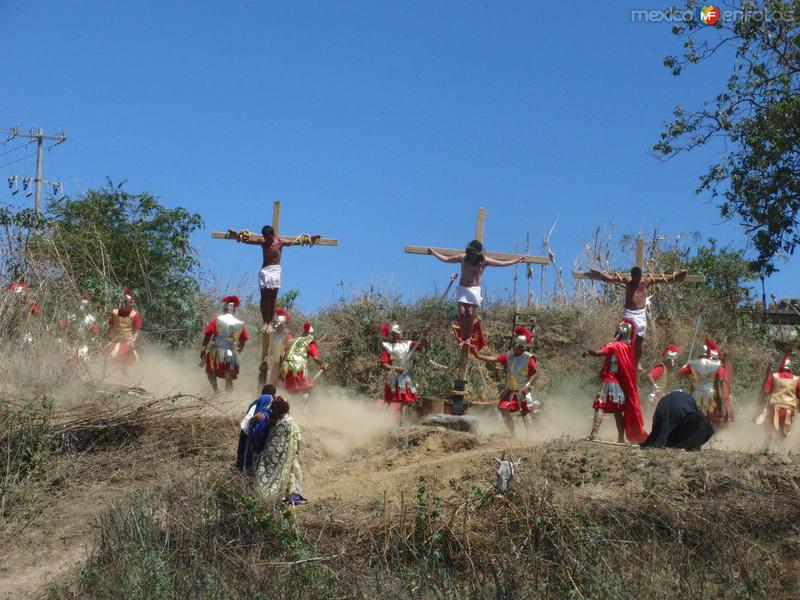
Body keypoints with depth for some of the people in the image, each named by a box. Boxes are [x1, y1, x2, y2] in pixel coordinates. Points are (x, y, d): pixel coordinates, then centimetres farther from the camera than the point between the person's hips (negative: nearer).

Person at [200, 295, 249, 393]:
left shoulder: (216, 320, -7)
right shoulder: (241, 324, 2)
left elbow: (207, 336, -8)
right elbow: (243, 342, 9)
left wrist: (203, 350, 1)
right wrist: (237, 352, 25)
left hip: (216, 351, -2)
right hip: (231, 354, 2)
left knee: (210, 372, 19)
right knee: (229, 378, 13)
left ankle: (216, 390, -1)